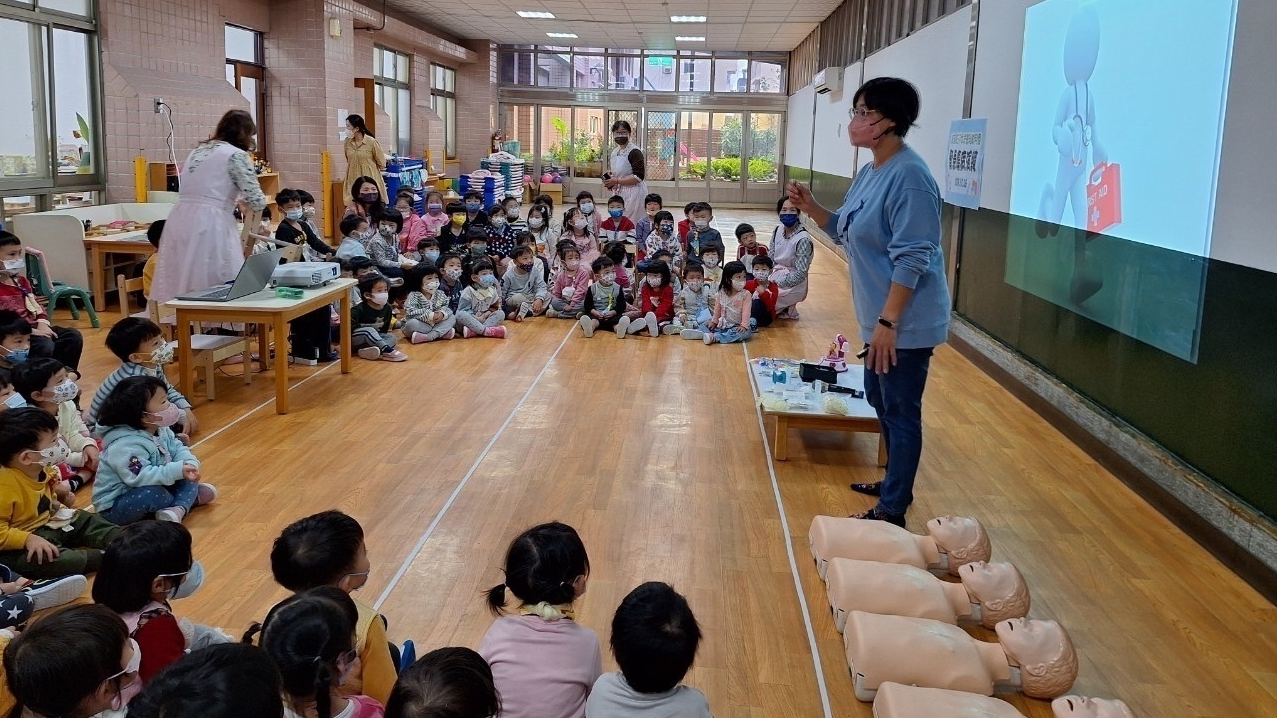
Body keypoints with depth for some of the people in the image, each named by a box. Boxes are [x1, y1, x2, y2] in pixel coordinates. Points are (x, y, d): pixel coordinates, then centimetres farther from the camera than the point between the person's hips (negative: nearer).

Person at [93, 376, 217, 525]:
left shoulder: (161, 430, 0)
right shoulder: (125, 446, -31)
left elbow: (178, 449, 0)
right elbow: (140, 477, -38)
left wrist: (190, 464, -23)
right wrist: (177, 470, -42)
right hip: (114, 506, -10)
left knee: (187, 476, 3)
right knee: (151, 493, -37)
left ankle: (178, 509, -18)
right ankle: (190, 498, -9)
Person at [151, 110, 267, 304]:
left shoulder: (199, 151, 22)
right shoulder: (236, 155, -1)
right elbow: (257, 201, -8)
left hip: (180, 222, 8)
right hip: (209, 227, -8)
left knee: (186, 293, 9)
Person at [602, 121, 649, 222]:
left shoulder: (635, 152, -13)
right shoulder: (614, 152, 14)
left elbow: (639, 176, -19)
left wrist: (616, 181, -16)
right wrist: (609, 178, 5)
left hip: (633, 193, -8)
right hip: (619, 192, 8)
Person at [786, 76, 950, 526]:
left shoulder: (908, 176, -21)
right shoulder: (869, 173, 8)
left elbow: (911, 260, -25)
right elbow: (848, 233, 18)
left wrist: (888, 322, -25)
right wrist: (811, 209, 2)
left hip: (906, 322, -10)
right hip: (880, 316, 10)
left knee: (900, 411, 1)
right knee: (880, 401, 21)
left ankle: (892, 513, 13)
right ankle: (895, 484, 39)